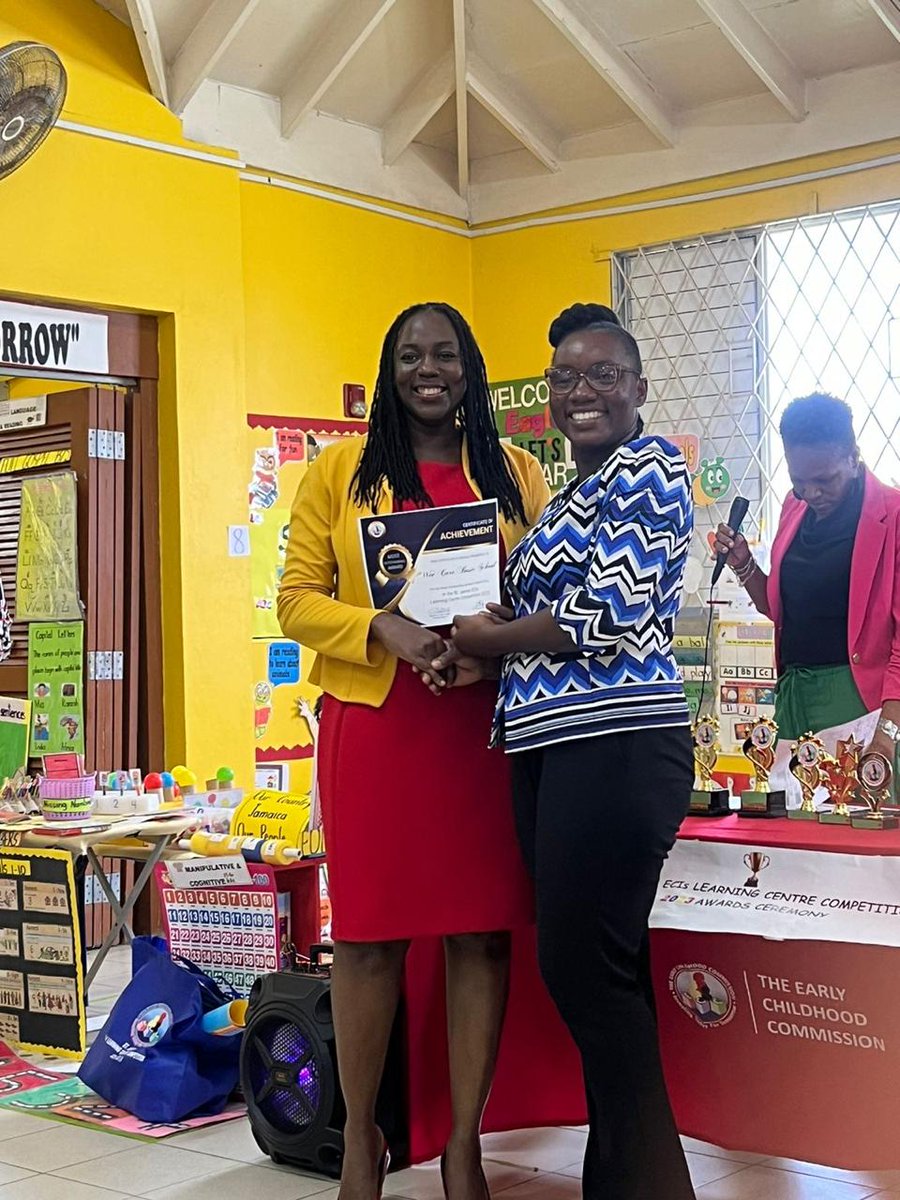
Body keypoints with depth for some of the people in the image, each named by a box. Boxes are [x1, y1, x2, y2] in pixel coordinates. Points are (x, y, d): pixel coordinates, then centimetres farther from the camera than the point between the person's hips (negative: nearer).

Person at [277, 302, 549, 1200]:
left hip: (486, 719, 2)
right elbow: (297, 598, 2)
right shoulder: (341, 469, 7)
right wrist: (384, 630, -16)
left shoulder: (516, 474, 12)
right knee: (368, 931, 3)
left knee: (483, 930, 2)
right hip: (373, 721, -1)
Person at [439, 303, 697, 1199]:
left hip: (614, 747, -9)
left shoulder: (648, 467, -7)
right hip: (552, 747, 9)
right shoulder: (573, 490, 21)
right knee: (576, 964, 11)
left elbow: (611, 618, -17)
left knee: (585, 965, -5)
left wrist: (488, 639, -6)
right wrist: (477, 646, 5)